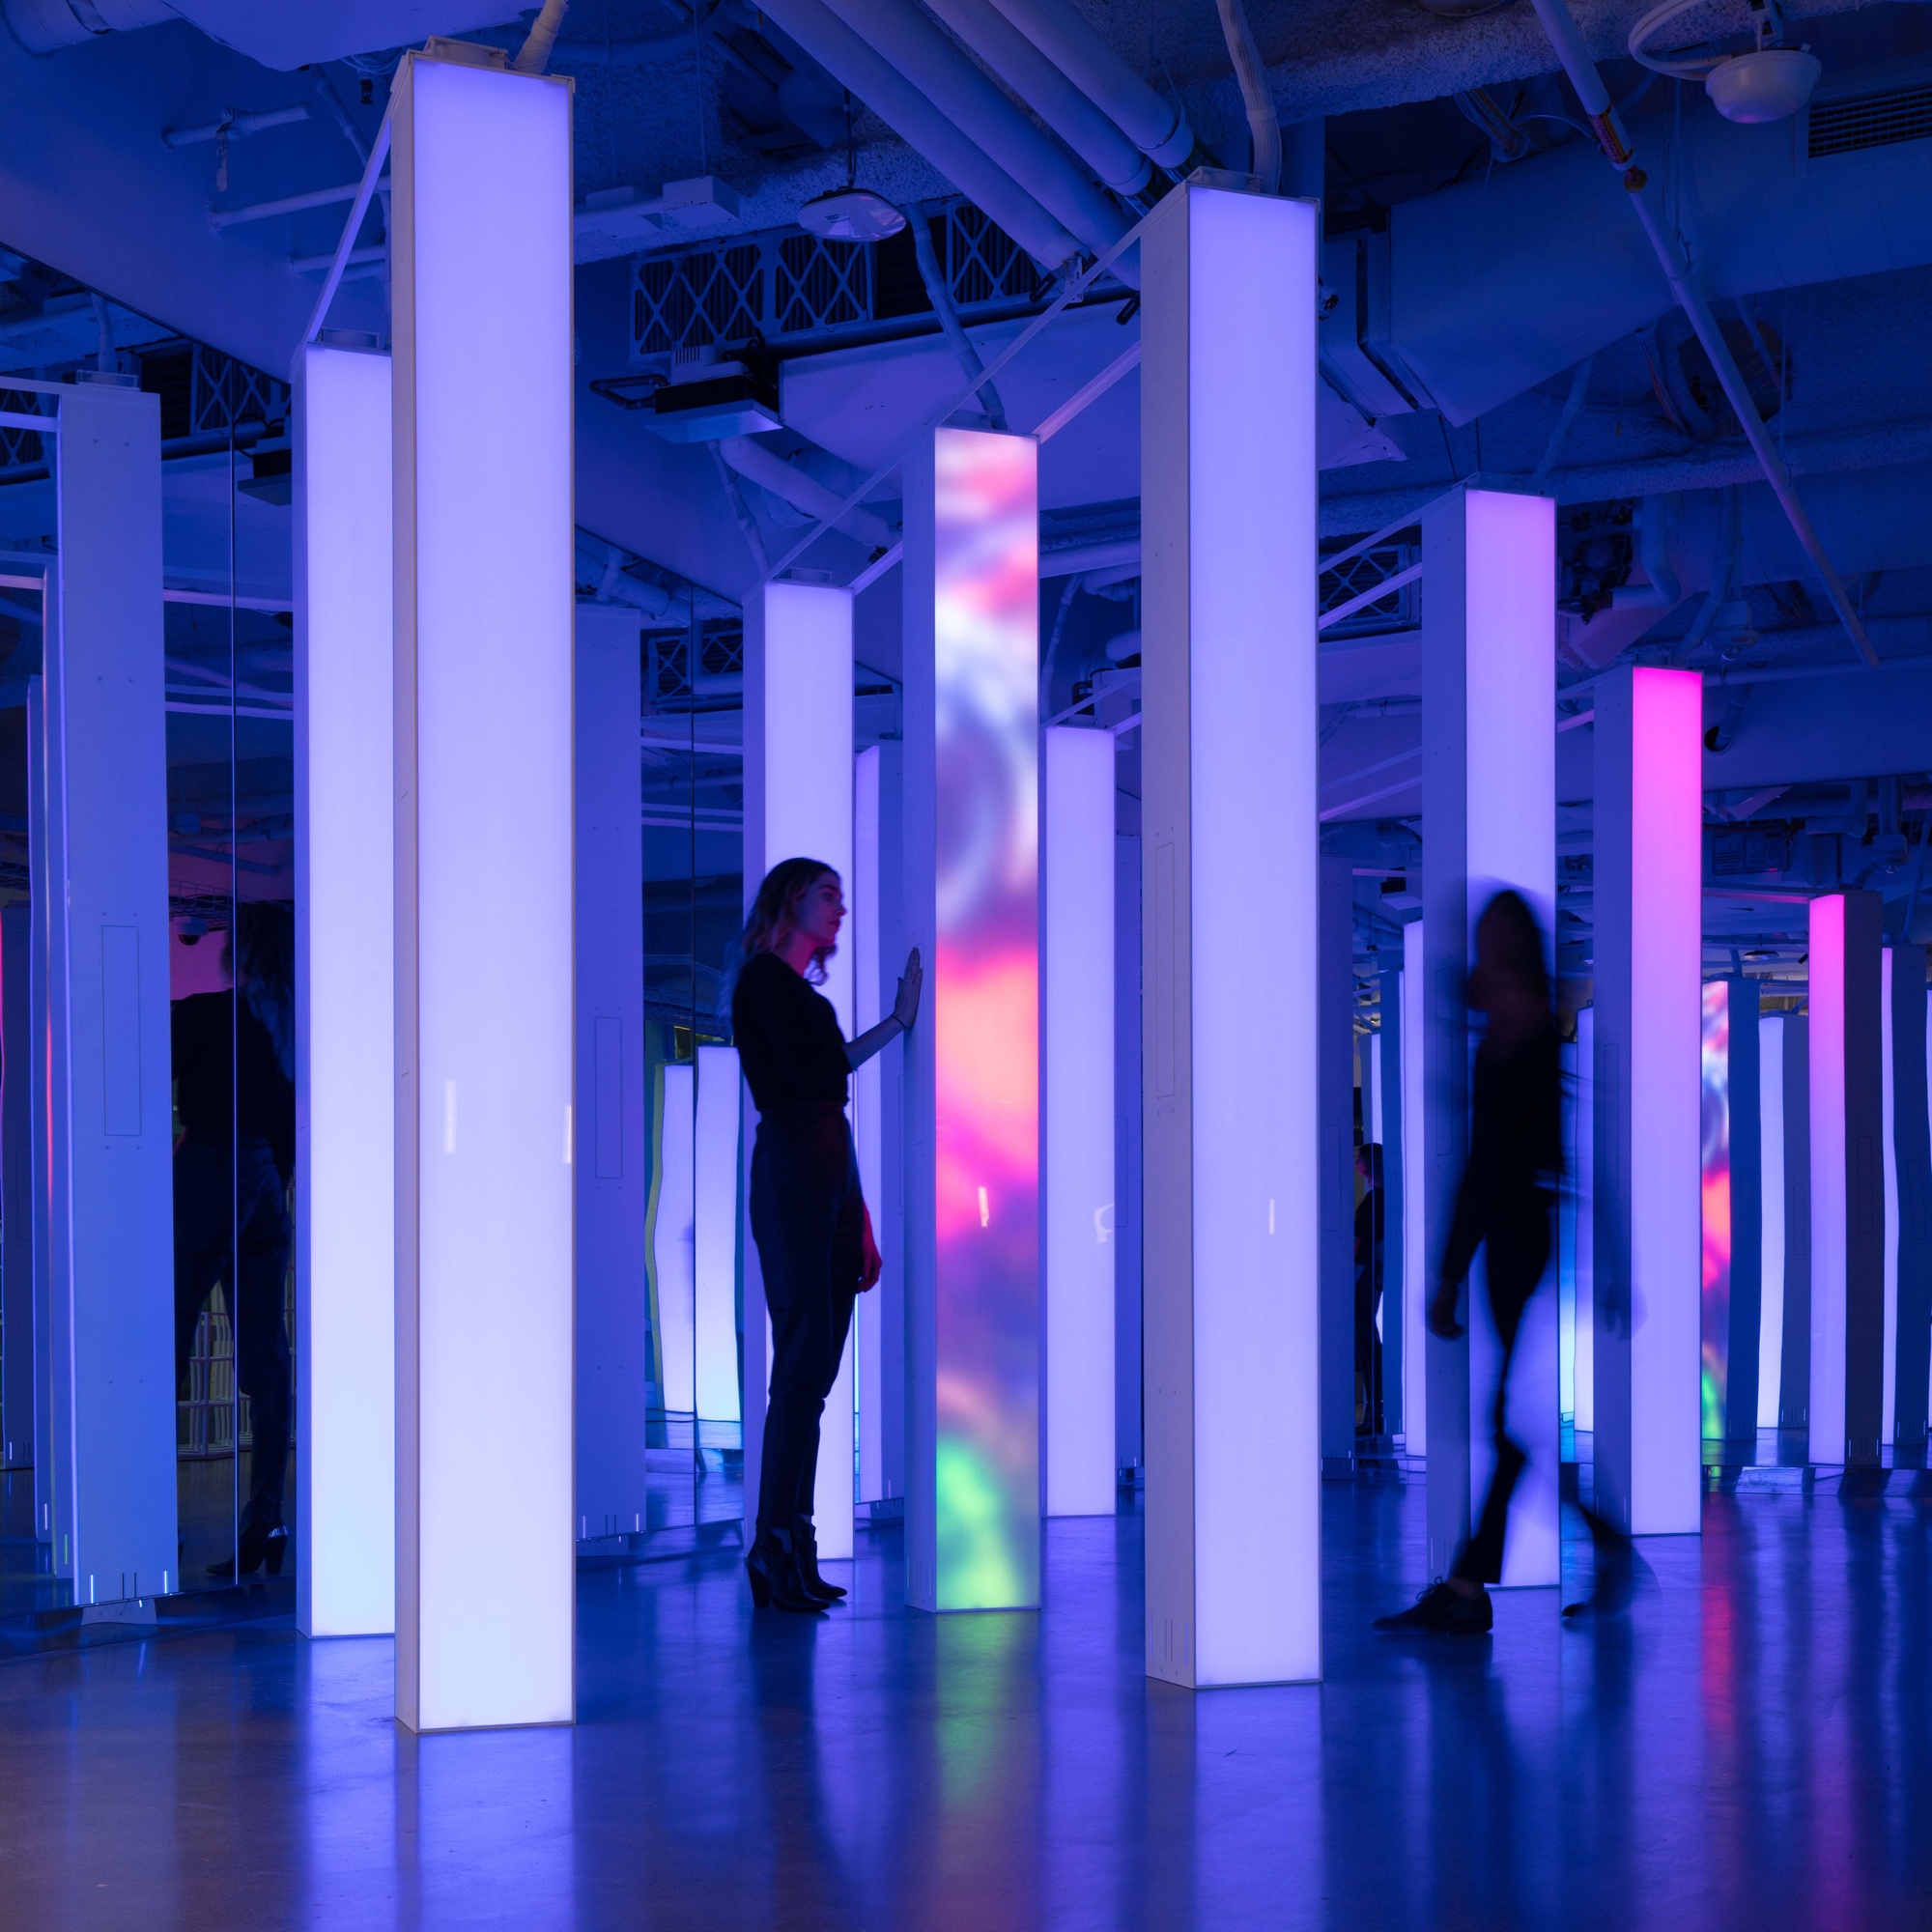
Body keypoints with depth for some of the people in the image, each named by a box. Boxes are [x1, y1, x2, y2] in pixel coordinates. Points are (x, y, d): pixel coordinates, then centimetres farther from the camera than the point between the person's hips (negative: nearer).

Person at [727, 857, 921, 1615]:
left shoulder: (806, 993, 24)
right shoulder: (764, 978, -1)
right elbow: (811, 1074, -11)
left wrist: (861, 1226, 15)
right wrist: (896, 1021, -2)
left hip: (830, 1169, 8)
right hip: (791, 1167, -8)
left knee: (814, 1368, 5)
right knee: (803, 1365, -11)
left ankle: (794, 1548, 7)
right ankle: (774, 1545, -9)